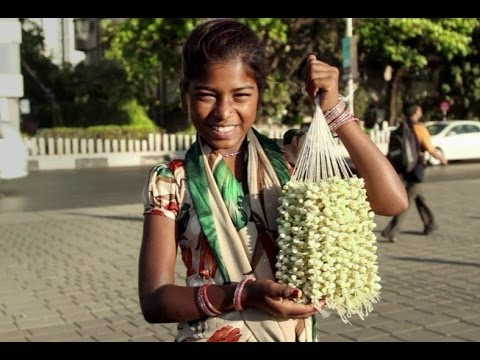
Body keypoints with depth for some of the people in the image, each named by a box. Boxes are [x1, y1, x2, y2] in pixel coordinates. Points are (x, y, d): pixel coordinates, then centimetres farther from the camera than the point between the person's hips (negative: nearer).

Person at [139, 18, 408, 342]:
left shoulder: (291, 158, -6)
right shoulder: (169, 183, -9)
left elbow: (393, 201, -14)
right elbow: (154, 300, -13)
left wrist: (333, 107, -17)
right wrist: (244, 293, -28)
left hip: (294, 333, 2)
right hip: (211, 335, -2)